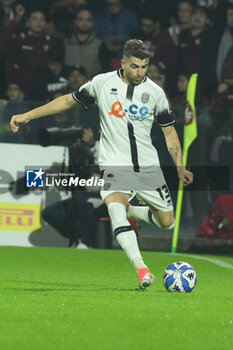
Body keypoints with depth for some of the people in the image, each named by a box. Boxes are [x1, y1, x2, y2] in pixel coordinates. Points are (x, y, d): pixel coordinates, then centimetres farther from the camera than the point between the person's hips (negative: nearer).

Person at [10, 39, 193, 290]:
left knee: (167, 222, 3)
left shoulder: (155, 92, 3)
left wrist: (179, 166, 3)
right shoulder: (102, 83, -1)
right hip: (115, 164, -3)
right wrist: (28, 115, 11)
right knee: (115, 207, -32)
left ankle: (130, 212, 35)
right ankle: (142, 270, -41)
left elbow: (169, 131, 12)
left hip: (148, 166, 3)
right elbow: (70, 100, 12)